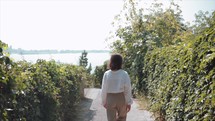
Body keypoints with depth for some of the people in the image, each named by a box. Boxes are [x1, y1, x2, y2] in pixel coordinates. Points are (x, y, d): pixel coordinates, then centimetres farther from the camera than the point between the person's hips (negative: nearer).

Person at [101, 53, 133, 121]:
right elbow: (127, 90, -9)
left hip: (110, 98, 1)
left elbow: (104, 89, -4)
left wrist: (104, 101, 8)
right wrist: (129, 102, 0)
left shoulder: (106, 74, -9)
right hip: (121, 98, -1)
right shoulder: (124, 74, -12)